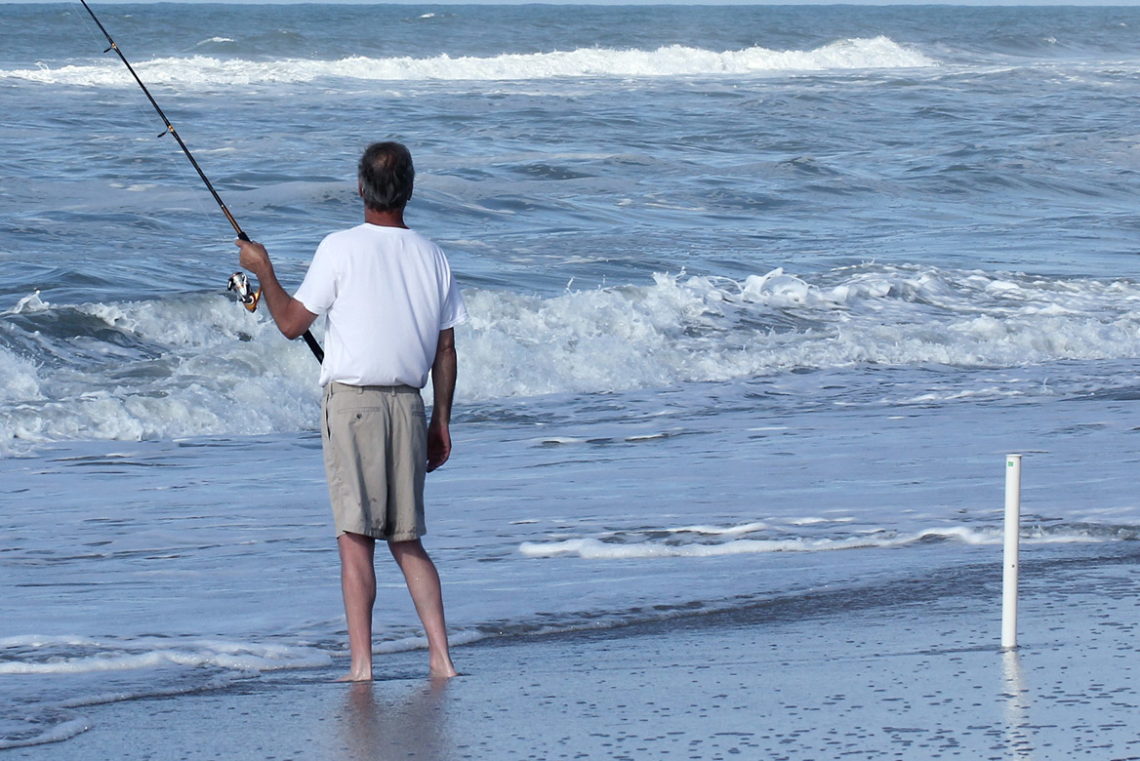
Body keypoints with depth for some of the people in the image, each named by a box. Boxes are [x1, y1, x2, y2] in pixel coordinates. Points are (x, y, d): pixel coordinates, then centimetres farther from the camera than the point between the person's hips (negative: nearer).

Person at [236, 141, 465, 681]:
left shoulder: (341, 249, -8)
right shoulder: (431, 256, 6)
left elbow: (292, 323, -1)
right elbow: (445, 349, 10)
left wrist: (262, 270, 14)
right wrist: (441, 422, 18)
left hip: (352, 400, -4)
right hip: (408, 404, 4)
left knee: (355, 538, -3)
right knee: (407, 539, 12)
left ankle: (361, 665, -6)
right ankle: (441, 657, 5)